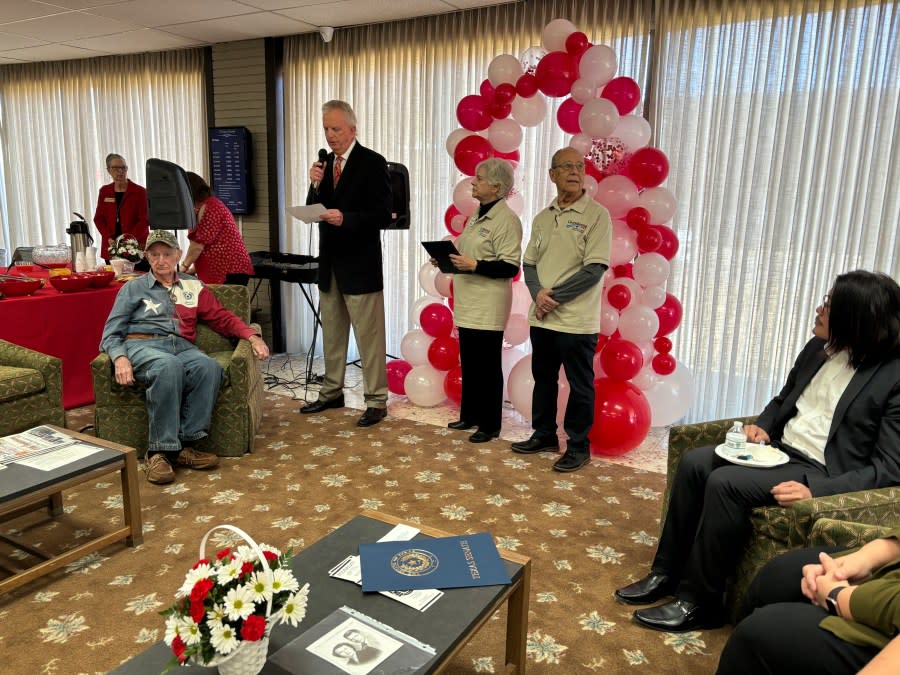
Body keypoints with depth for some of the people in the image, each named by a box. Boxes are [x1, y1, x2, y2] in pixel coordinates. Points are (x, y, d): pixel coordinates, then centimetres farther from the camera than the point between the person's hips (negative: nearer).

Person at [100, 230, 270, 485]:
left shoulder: (193, 286, 25)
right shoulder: (133, 288, 19)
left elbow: (222, 318, 20)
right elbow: (111, 334, 12)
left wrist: (252, 336, 1)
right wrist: (120, 358, -11)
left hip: (181, 346, 2)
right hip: (142, 345, -2)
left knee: (210, 368, -33)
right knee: (169, 365, -39)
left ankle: (184, 444, -28)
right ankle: (160, 450, -33)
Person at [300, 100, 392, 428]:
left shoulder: (372, 163, -8)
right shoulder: (325, 163, 11)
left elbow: (383, 215, -14)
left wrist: (345, 218, -27)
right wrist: (316, 185, -8)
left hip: (360, 264, -7)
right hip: (330, 261, 7)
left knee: (369, 336, -2)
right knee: (332, 333, 16)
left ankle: (376, 401, 8)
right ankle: (332, 391, 29)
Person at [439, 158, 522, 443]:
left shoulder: (506, 219, -14)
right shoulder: (477, 214, 14)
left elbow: (510, 267, -19)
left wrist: (474, 266, -27)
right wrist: (448, 260, 7)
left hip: (488, 307, -9)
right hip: (468, 303, 9)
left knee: (487, 367, 1)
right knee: (468, 364, 16)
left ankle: (490, 425, 13)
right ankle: (470, 415, 29)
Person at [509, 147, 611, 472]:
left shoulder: (596, 215, -7)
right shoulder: (542, 218, 11)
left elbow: (595, 268, -14)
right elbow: (529, 263, 11)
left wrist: (554, 296, -14)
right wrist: (537, 293, -9)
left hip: (576, 320, -6)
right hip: (541, 317, 6)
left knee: (580, 386, 5)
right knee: (543, 379, 17)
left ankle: (578, 446, 19)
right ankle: (544, 435, 33)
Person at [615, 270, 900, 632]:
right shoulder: (816, 349, 7)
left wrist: (814, 490, -27)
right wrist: (762, 426, 2)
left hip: (823, 473, -7)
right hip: (780, 448, 8)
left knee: (725, 483, -27)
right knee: (693, 462, -12)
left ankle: (698, 603, -13)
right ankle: (666, 573, -2)